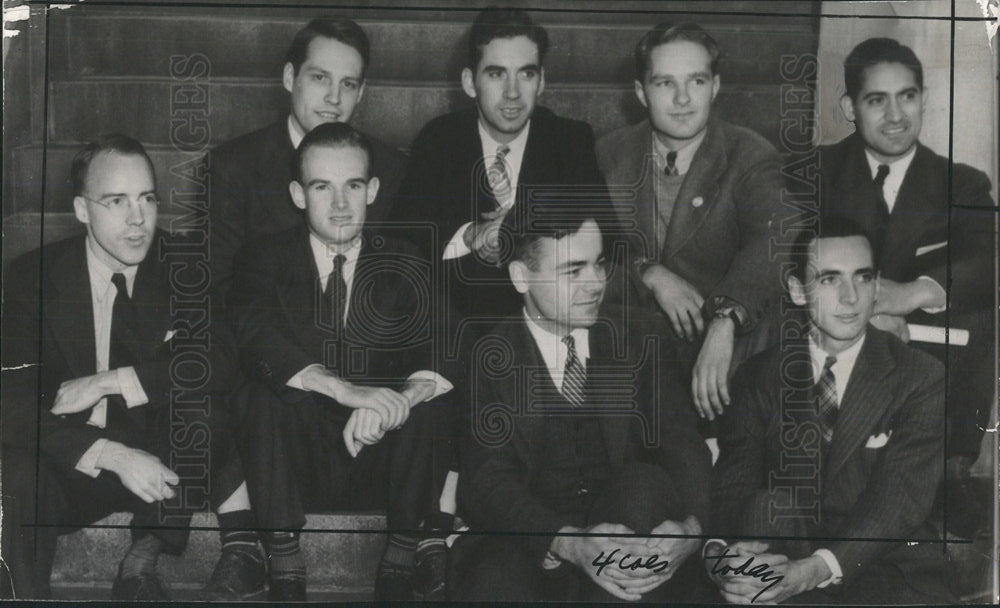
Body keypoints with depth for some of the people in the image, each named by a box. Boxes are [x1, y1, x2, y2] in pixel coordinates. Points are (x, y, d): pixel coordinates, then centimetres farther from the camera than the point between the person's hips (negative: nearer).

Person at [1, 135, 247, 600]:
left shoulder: (183, 269, -1)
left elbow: (226, 362, -17)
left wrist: (109, 382, -22)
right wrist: (113, 456, -29)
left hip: (164, 457, 2)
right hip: (73, 465, -1)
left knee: (211, 408, -28)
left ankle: (144, 558, -14)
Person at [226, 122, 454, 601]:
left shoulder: (404, 267, 5)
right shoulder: (265, 260, 1)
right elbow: (253, 338, -20)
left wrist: (401, 398, -35)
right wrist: (344, 389, -37)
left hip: (378, 462, 1)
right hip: (296, 467, -1)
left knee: (429, 399, -25)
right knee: (265, 391, -28)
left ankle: (400, 564, -19)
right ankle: (284, 566, -24)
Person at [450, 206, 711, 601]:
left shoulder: (638, 342, 8)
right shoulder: (485, 358, 0)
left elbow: (683, 445, -2)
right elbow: (488, 481, -11)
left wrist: (690, 526, -26)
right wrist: (569, 543, -31)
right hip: (529, 549, -2)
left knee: (647, 480, -30)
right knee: (495, 581, -36)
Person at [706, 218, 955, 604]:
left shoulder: (923, 379, 1)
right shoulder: (758, 377, 9)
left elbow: (899, 499, -11)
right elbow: (732, 482, -1)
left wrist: (815, 570, -28)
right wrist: (719, 554, -27)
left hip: (893, 577, 0)